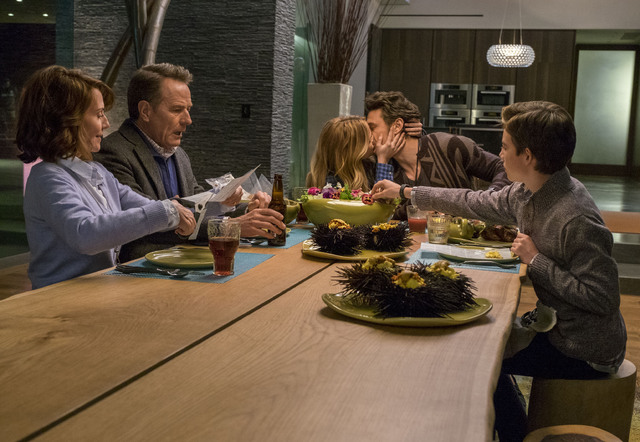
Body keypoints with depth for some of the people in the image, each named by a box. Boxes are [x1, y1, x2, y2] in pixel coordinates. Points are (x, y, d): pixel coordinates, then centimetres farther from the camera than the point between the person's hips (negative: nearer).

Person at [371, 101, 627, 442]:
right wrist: (405, 192, 15)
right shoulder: (529, 193, -3)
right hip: (559, 327, 8)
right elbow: (477, 203, 10)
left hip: (586, 351, -8)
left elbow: (602, 299, -29)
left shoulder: (576, 220, -30)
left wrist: (535, 260, -24)